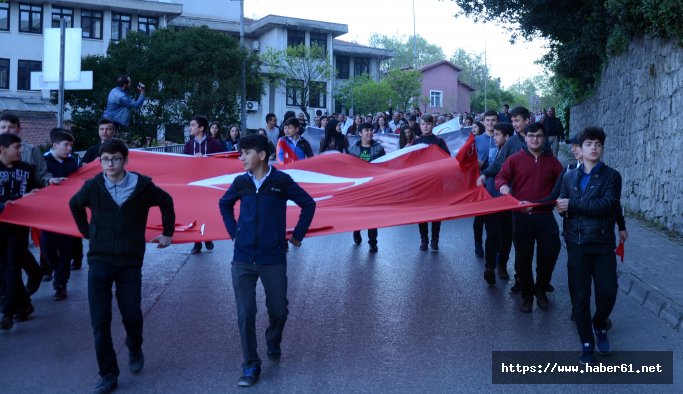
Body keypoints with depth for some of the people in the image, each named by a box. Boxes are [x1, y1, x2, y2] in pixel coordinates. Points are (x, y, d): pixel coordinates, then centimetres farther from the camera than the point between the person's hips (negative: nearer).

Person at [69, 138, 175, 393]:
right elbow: (74, 205, 18)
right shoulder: (92, 187, -3)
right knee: (100, 322, -1)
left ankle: (135, 350, 35)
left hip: (130, 263, -1)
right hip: (99, 262, 1)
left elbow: (166, 202, 12)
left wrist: (168, 233, 13)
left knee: (132, 315, 2)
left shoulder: (142, 186, -6)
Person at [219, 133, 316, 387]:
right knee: (245, 314, -2)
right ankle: (251, 366, 12)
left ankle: (273, 345, 40)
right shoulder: (241, 182, 0)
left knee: (279, 311, 9)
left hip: (273, 258, -1)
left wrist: (298, 235, 3)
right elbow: (224, 204, 20)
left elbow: (308, 204, 3)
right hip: (243, 259, 2)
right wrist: (233, 231, 11)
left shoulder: (281, 181, -9)